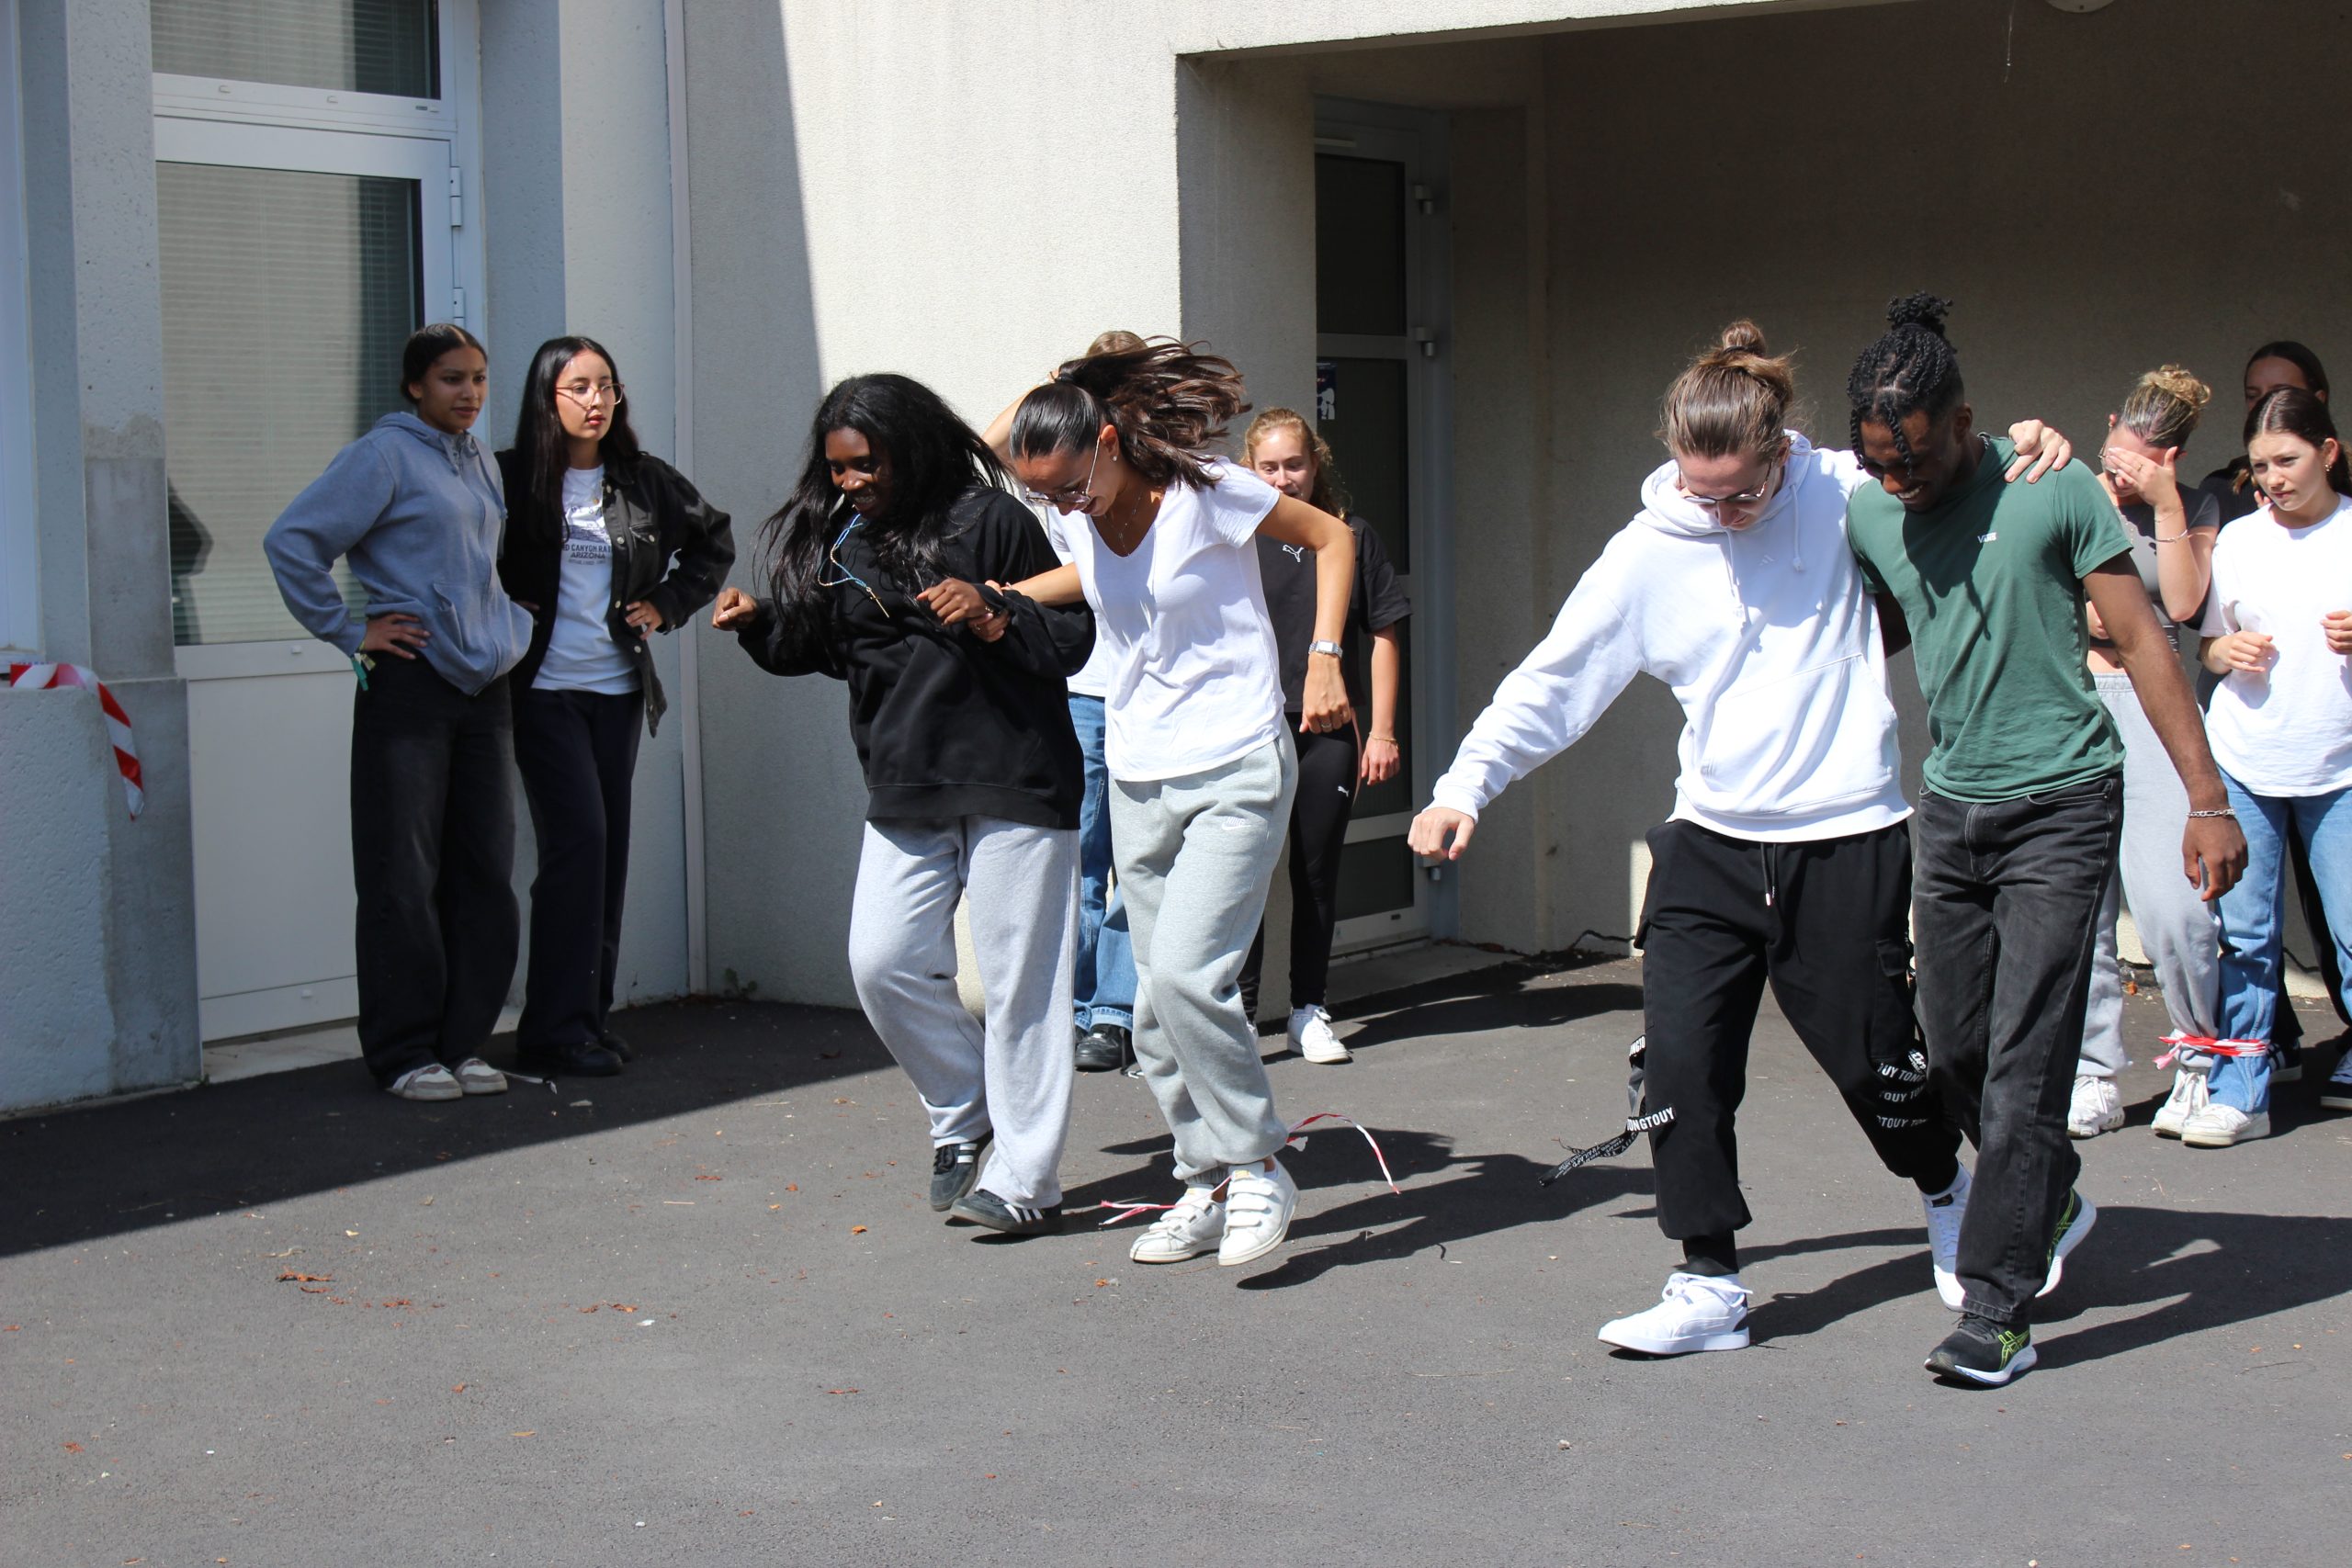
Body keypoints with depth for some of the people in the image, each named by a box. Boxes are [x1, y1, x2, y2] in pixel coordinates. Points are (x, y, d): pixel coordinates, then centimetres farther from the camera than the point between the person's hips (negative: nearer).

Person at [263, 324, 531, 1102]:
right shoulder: (384, 455, -5)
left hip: (484, 690, 7)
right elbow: (291, 541, -10)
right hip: (409, 688, -7)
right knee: (403, 877, -3)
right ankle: (404, 1053, 3)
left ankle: (461, 1043, 13)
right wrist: (347, 631, -10)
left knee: (484, 874, 6)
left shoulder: (483, 463, 17)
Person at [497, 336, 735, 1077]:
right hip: (543, 686, -5)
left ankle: (593, 1015, 15)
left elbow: (714, 539, 21)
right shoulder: (512, 479, -5)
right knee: (578, 836, -14)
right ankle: (557, 1027, -8)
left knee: (609, 849, 6)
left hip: (616, 687, 5)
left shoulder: (645, 481, 7)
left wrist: (669, 603, 11)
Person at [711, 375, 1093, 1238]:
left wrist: (995, 619, -23)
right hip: (905, 793, 6)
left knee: (1018, 978, -2)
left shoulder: (988, 520, -6)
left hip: (1012, 781, -6)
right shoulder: (836, 538, 11)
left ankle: (1026, 1179, 5)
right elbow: (818, 648, 20)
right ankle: (964, 1114, 23)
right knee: (883, 962, 0)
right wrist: (760, 622, 2)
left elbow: (1073, 638, -7)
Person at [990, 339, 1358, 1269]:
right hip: (1139, 782, 6)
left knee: (1184, 972, -20)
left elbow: (1332, 537, -1)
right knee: (1158, 1011, 6)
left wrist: (1324, 657, -10)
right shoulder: (1078, 521, 3)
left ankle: (1257, 1170, -5)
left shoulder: (1205, 492, -13)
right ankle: (1207, 1187, 18)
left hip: (1237, 773, -6)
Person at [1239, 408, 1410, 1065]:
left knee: (1317, 874, 9)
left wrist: (1382, 731, 4)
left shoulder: (1352, 537, 6)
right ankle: (1239, 1007, 2)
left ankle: (1308, 1011, 18)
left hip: (1329, 736, 2)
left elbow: (1384, 636, 9)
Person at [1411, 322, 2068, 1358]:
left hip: (1843, 844, -2)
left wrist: (2026, 448, -21)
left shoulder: (1847, 498, -6)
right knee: (1680, 1060, -7)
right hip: (1711, 844, 2)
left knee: (1873, 1060, 8)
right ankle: (1709, 1284, 5)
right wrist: (1466, 784, -4)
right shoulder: (1649, 552, -1)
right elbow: (1553, 681, 3)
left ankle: (1948, 1197, 40)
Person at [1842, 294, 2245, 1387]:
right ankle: (2049, 1203, 39)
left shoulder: (2051, 492, -11)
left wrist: (2208, 802, -10)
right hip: (1947, 806, 6)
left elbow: (2142, 640, -8)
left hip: (2059, 804, -5)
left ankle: (1997, 1308, -5)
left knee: (2023, 1068, -9)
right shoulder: (1867, 515, 3)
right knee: (1954, 1051, 12)